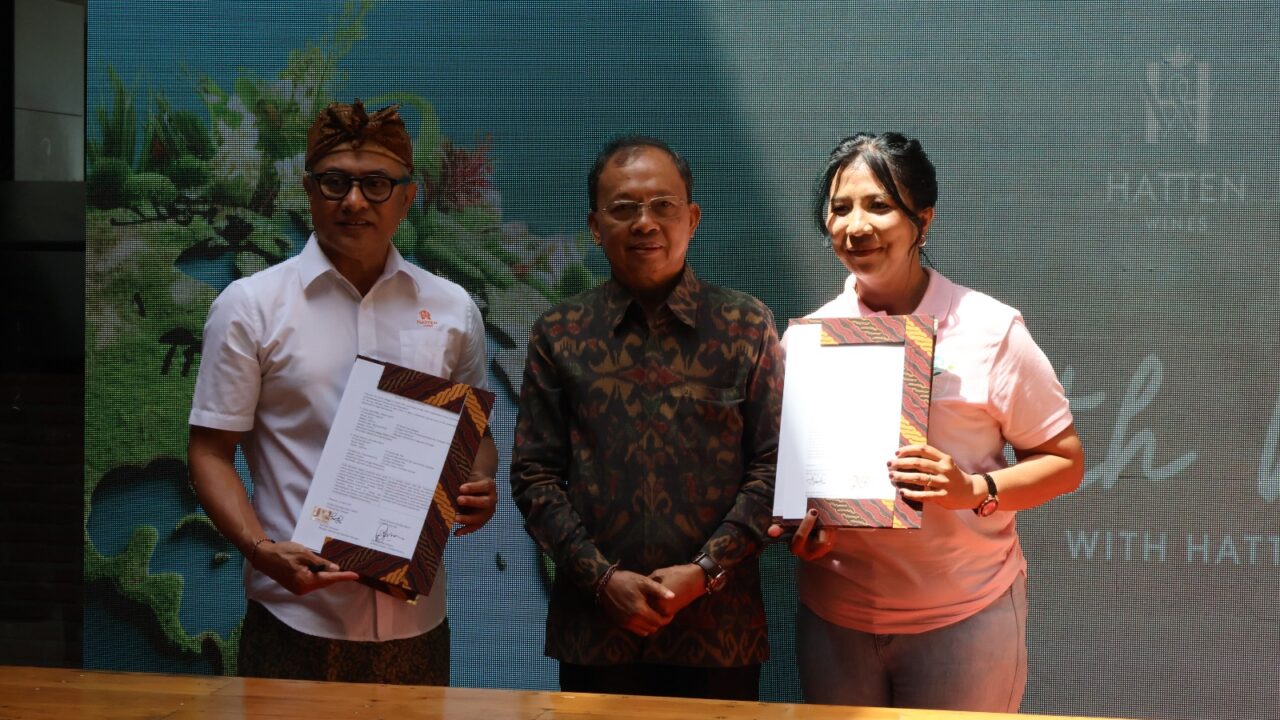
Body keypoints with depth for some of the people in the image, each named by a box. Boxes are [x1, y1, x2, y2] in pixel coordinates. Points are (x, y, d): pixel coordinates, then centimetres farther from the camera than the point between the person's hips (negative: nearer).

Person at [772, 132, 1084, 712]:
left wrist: (976, 490, -20)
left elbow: (1065, 461, -4)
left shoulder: (990, 330, -7)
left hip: (964, 620, -3)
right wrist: (798, 524, -8)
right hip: (833, 618, 3)